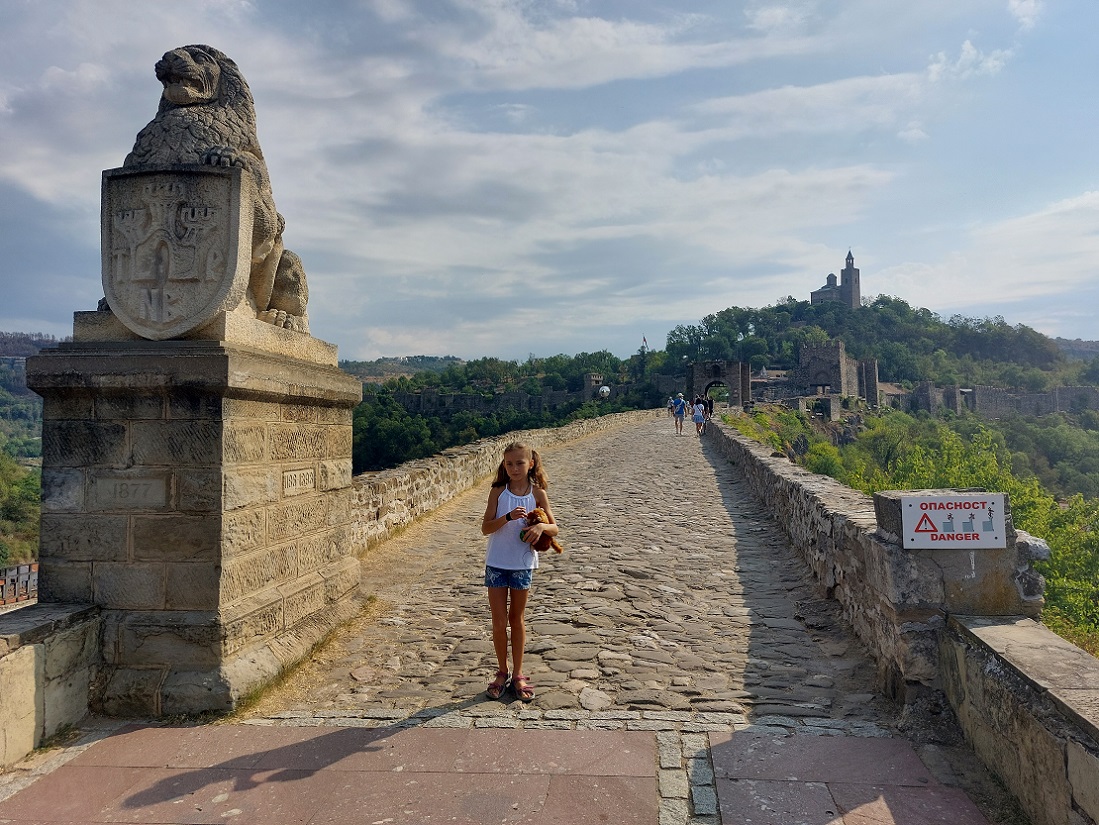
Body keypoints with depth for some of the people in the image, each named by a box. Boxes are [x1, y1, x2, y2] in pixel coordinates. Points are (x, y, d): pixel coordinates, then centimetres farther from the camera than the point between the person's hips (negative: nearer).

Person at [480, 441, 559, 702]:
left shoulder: (537, 493, -4)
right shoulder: (498, 491, -6)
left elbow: (554, 528, -3)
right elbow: (485, 528, -11)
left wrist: (541, 526, -24)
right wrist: (508, 517, -26)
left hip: (523, 564, 1)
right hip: (497, 563, 0)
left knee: (516, 619, 14)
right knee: (499, 622, 4)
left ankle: (518, 674, 27)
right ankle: (502, 672, 24)